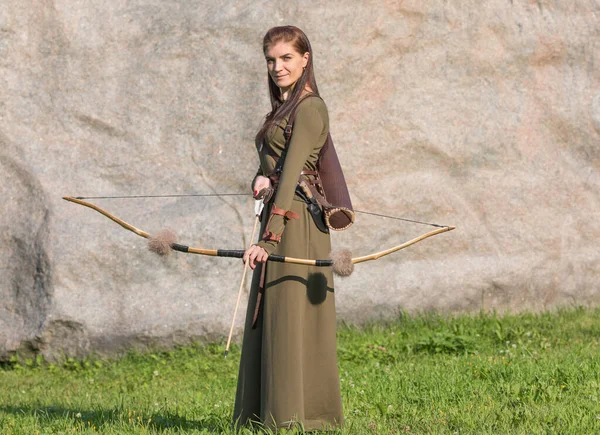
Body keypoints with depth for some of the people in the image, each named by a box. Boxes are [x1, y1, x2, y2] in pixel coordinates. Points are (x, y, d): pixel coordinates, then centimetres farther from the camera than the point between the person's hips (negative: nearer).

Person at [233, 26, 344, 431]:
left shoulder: (309, 108, -10)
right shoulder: (285, 108, 19)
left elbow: (292, 174, -19)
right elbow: (273, 163, 12)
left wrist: (269, 237, -25)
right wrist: (263, 177, -13)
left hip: (296, 223, -9)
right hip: (279, 219, 9)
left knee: (292, 317, -8)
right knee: (271, 319, 10)